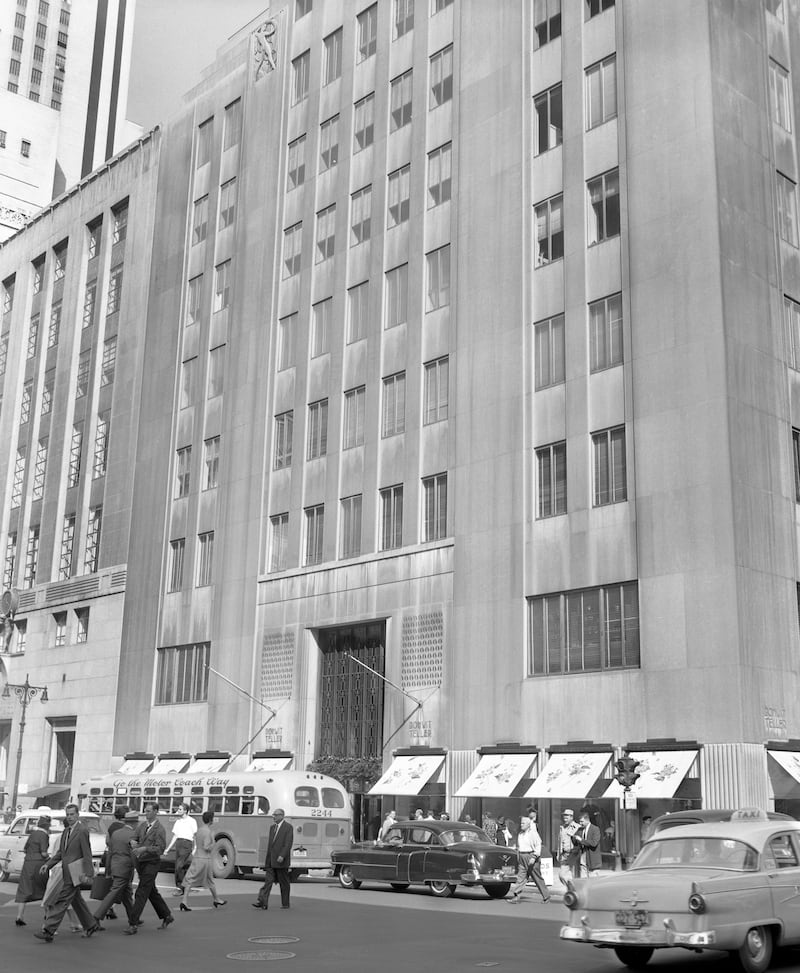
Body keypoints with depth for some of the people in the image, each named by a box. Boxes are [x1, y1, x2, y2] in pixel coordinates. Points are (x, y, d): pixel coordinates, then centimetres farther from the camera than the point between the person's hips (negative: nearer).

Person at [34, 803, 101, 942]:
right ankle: (91, 925, 29)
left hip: (75, 872, -9)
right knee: (76, 900, 17)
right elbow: (60, 852, 18)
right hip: (67, 872, 9)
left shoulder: (82, 830, -13)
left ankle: (48, 931, -9)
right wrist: (48, 864, 5)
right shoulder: (66, 831, 15)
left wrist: (88, 873, -20)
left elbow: (87, 853, -16)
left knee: (61, 901, -10)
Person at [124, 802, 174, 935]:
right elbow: (135, 837, 8)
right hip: (141, 863, 8)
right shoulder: (143, 825, 8)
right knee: (152, 892, 18)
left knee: (141, 894, -9)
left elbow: (160, 849, -20)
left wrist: (144, 849, -31)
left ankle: (133, 924, -7)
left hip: (151, 863, -8)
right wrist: (132, 841, -16)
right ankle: (167, 916, 32)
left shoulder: (159, 829, -14)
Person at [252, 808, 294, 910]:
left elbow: (288, 844, -15)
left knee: (284, 883, 3)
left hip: (281, 861, -6)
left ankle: (285, 904, 12)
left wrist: (282, 856, -25)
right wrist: (267, 860, 17)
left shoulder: (288, 827, -7)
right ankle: (262, 902, -10)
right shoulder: (272, 828, 16)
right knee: (268, 881, -3)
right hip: (271, 861, 6)